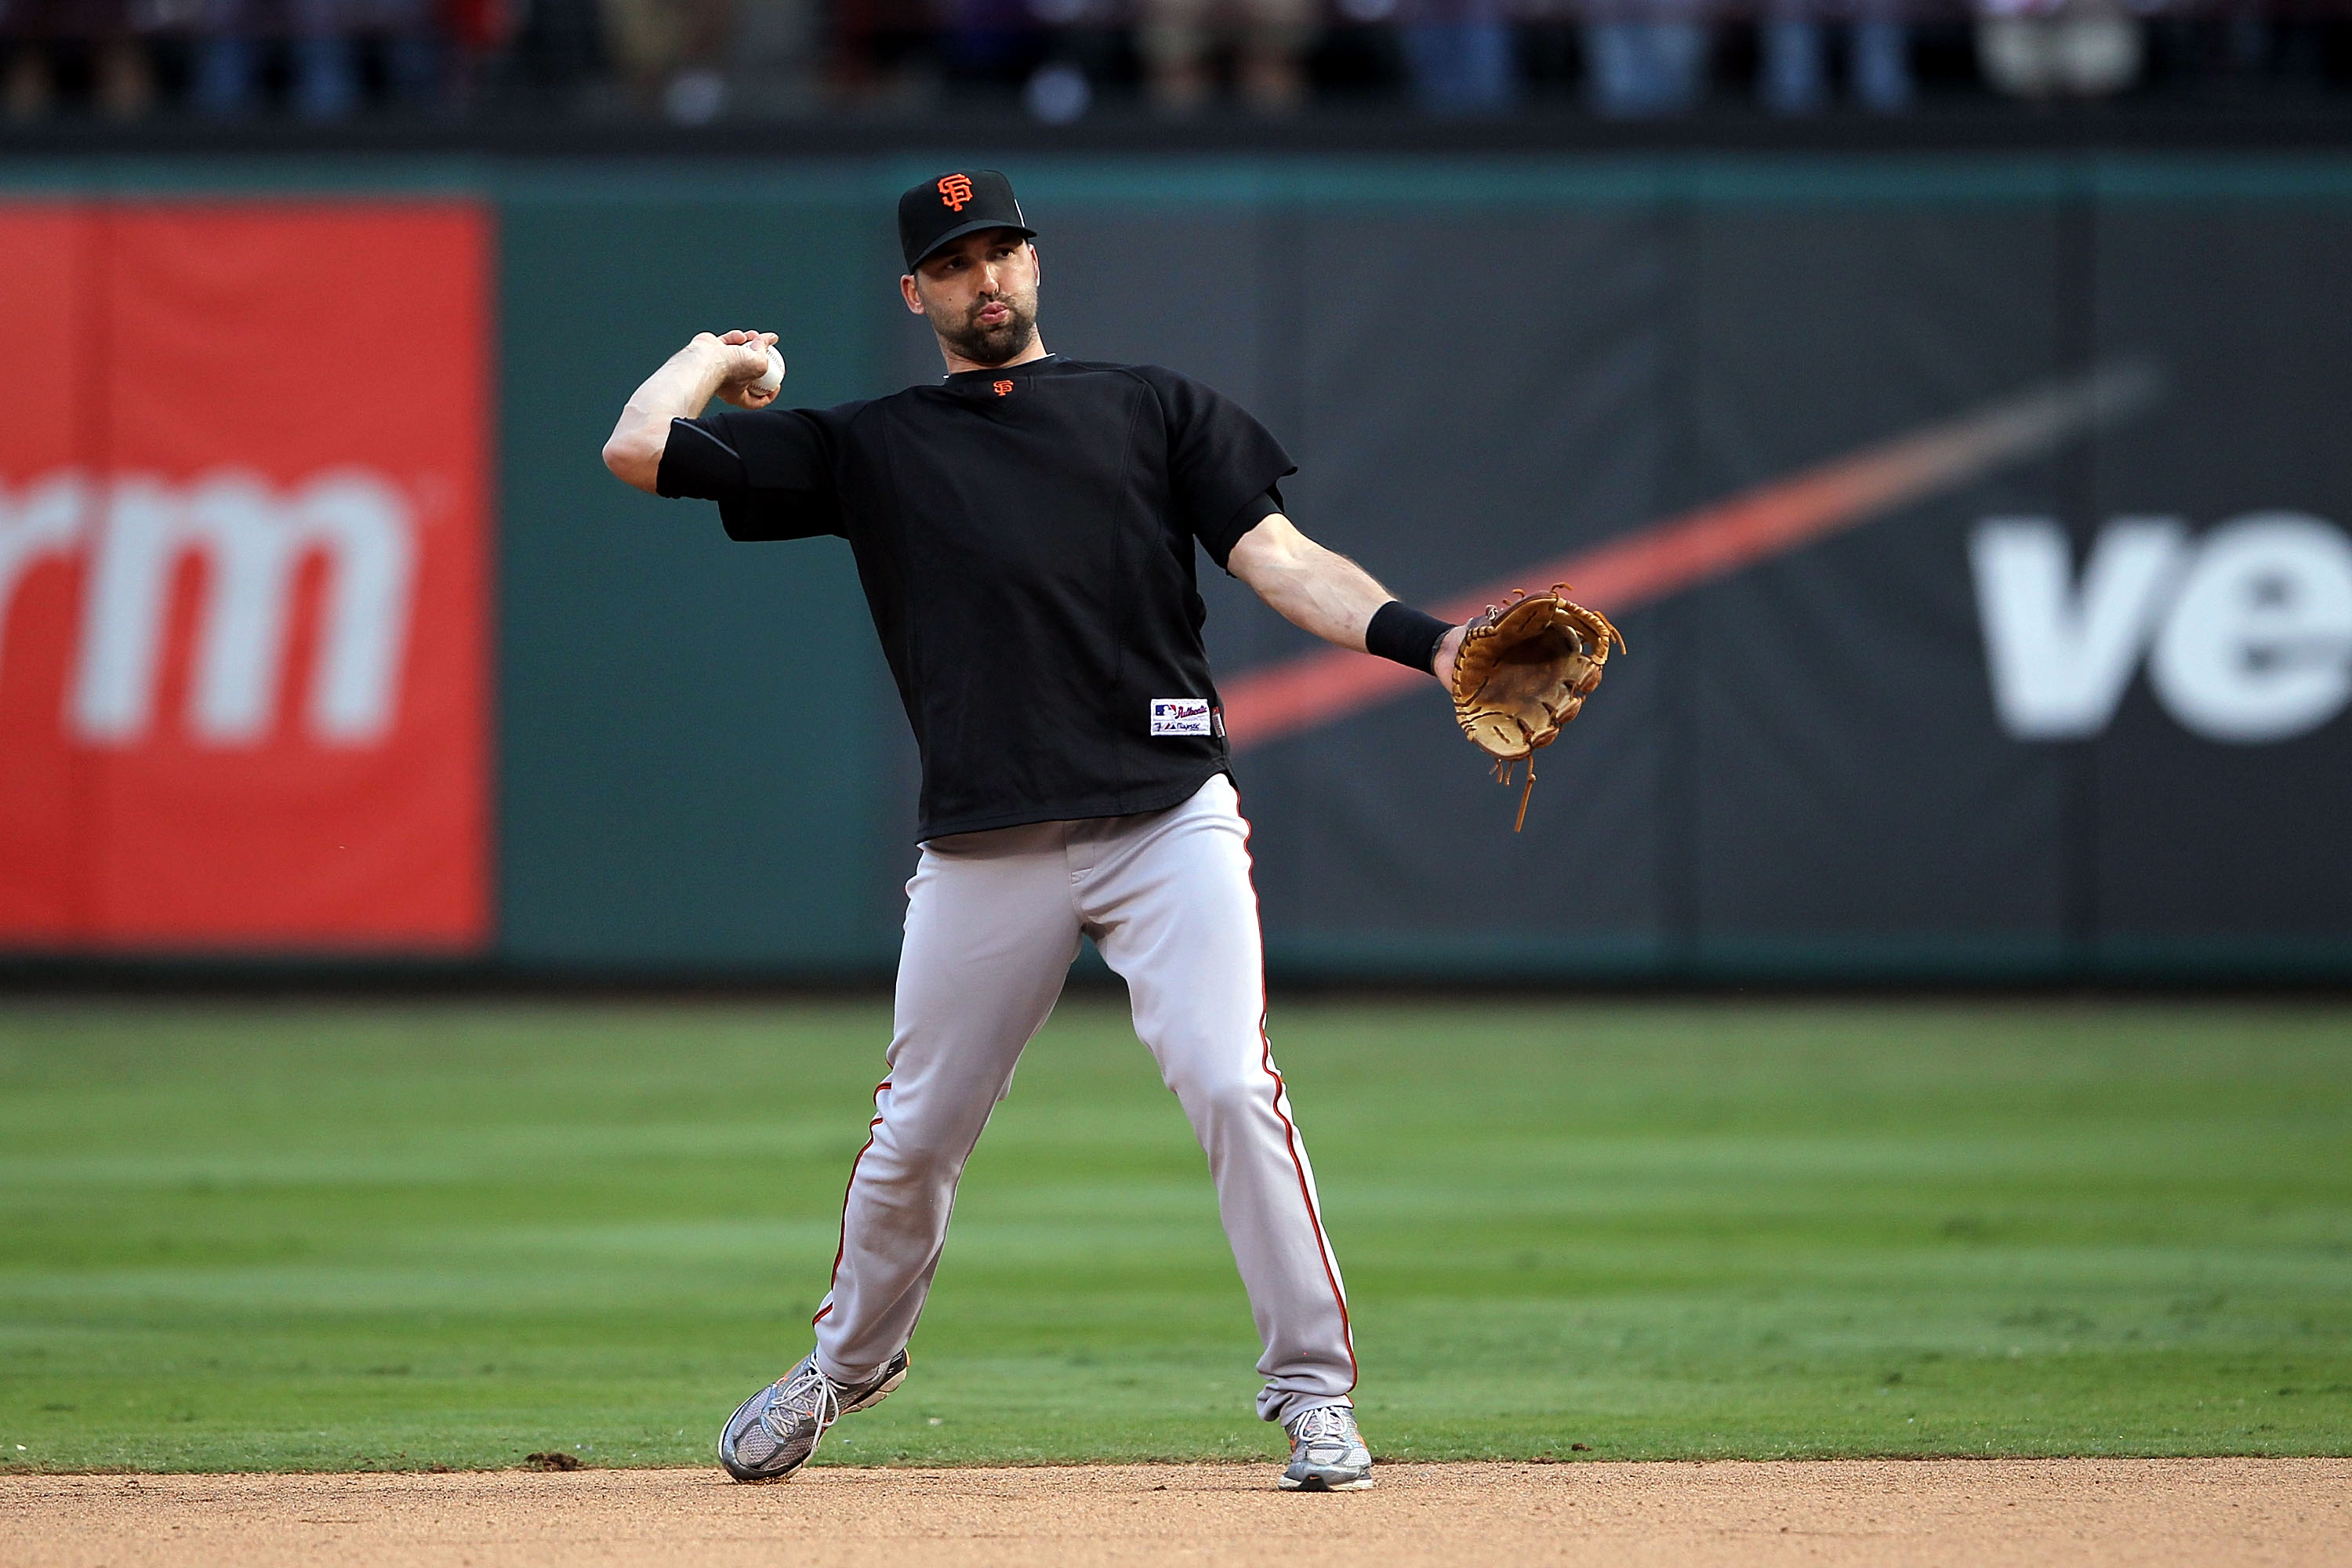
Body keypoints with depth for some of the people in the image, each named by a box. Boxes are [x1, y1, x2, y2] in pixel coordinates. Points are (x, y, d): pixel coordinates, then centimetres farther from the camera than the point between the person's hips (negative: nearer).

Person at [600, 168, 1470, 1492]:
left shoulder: (1153, 408, 15)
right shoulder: (869, 448, 15)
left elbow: (1282, 560, 3)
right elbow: (639, 449, 9)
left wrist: (1426, 640, -12)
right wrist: (721, 360, 26)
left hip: (1169, 822, -1)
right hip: (987, 856, 1)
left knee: (1233, 1087, -16)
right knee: (918, 1133, 8)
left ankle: (1315, 1393, -9)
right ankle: (848, 1368, 33)